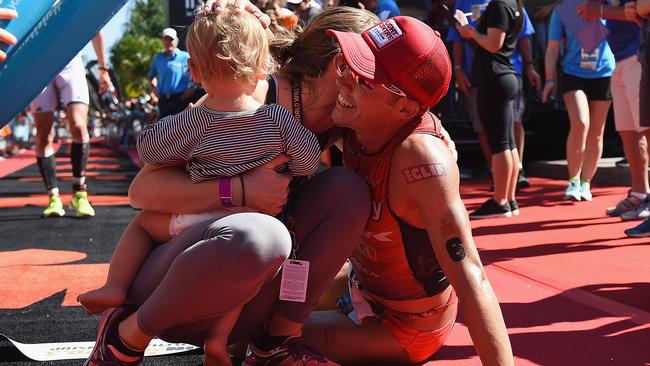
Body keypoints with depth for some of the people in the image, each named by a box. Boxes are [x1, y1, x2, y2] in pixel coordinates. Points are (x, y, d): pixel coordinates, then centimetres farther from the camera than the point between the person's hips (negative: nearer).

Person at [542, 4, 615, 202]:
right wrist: (549, 78, -2)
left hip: (604, 74, 2)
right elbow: (553, 48, 6)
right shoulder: (562, 11, 3)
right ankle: (573, 180, -6)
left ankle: (585, 183, 16)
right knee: (580, 124, -19)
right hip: (573, 74, -1)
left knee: (596, 132, 4)